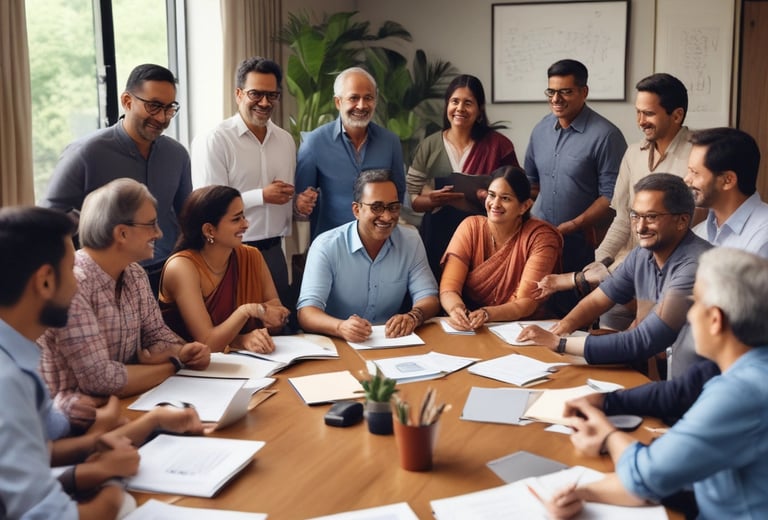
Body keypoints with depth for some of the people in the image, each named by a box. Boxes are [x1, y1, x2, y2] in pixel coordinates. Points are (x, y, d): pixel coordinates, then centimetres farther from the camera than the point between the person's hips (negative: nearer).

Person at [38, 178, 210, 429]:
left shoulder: (135, 275, 4)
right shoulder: (72, 284, -23)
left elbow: (156, 333, 12)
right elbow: (100, 379, -25)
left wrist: (182, 351, -10)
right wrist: (174, 365, -13)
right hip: (81, 419, -8)